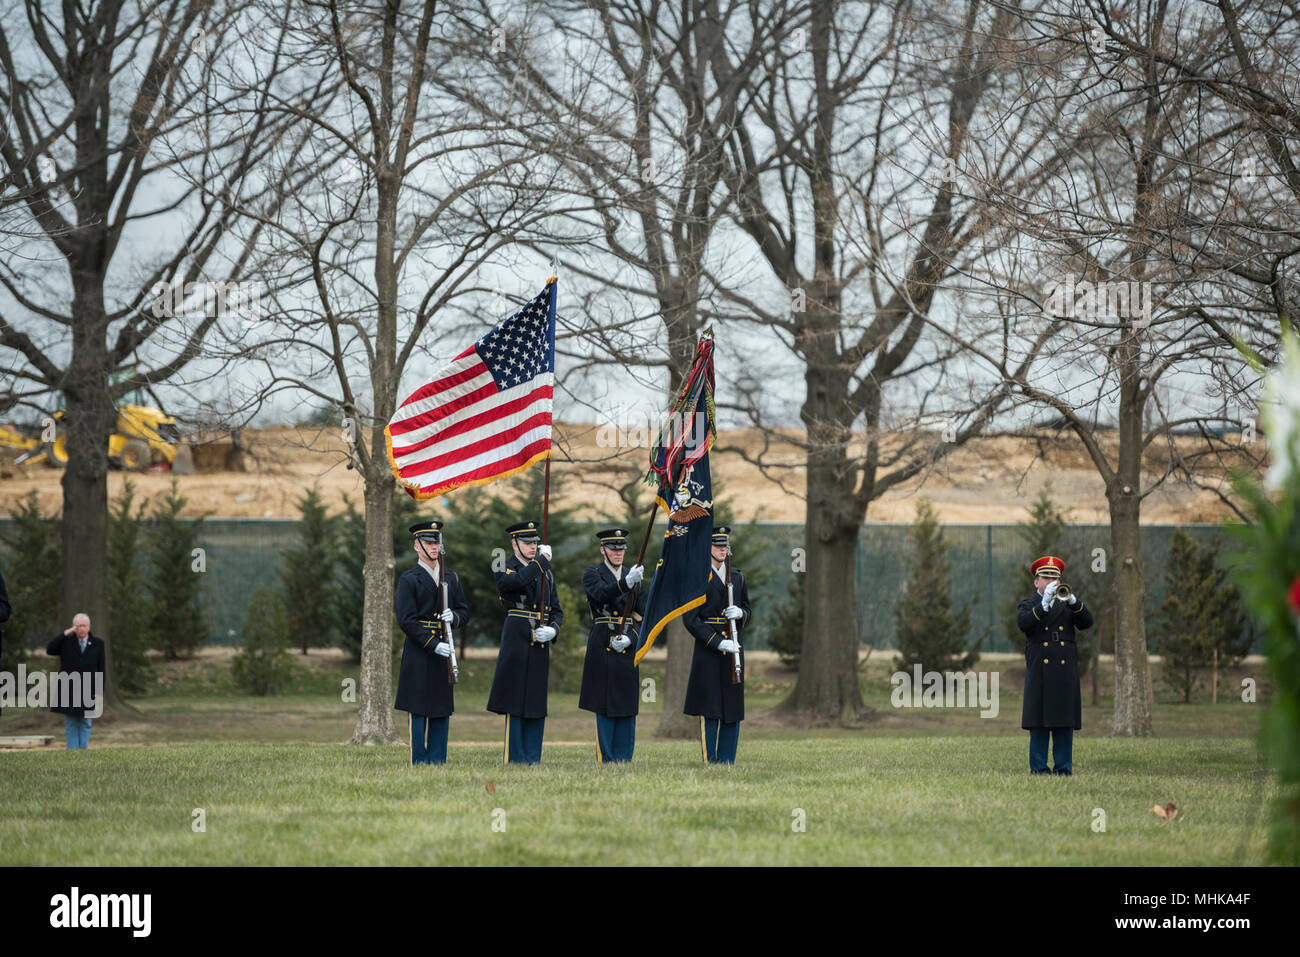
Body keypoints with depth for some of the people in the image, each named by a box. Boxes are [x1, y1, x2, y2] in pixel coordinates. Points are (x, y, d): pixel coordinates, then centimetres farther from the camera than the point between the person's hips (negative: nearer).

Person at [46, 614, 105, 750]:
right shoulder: (66, 641, 4)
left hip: (88, 692, 0)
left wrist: (99, 691, -3)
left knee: (85, 724, 5)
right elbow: (49, 650, -11)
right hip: (69, 691, 0)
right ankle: (72, 752, 5)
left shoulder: (98, 644, 4)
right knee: (71, 725, 3)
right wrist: (65, 634, -15)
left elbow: (101, 669, 3)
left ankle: (83, 751, 9)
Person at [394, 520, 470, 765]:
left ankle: (438, 762, 12)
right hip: (418, 653, -6)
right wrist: (433, 644, -17)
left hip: (444, 649, 6)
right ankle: (419, 763, -2)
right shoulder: (409, 579, -5)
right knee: (418, 712, -4)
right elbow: (406, 620, -11)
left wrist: (454, 617, -8)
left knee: (442, 711, 7)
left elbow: (465, 611, 16)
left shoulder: (451, 578, 13)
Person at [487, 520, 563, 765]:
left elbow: (557, 611, 18)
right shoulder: (504, 570, -1)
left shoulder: (546, 574, 18)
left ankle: (533, 759, 11)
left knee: (537, 705, 7)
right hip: (517, 642, -6)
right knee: (516, 703, -5)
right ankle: (515, 759, -3)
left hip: (540, 644, 6)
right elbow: (519, 580, -25)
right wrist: (543, 560, -13)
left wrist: (553, 629, -3)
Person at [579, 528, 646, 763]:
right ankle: (605, 761, -1)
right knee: (605, 706, -4)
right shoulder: (592, 574, 1)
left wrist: (629, 638, -6)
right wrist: (626, 583, -38)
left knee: (627, 707, 4)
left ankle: (624, 759, 9)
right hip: (602, 648, -4)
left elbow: (643, 616, 12)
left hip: (628, 649, 4)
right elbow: (602, 594, -21)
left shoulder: (635, 577, 14)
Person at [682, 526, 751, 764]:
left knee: (733, 710, 5)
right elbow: (690, 619, -9)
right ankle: (709, 762, -2)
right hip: (708, 652, -5)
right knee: (710, 711, -5)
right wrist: (718, 643, -16)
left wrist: (740, 613, -6)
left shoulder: (737, 577, 14)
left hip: (733, 649, 5)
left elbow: (747, 612, 20)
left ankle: (726, 762, 10)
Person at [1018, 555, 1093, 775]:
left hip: (1065, 674, 2)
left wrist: (1073, 601, -14)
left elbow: (1086, 623, 1)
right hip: (1039, 673, -2)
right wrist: (1045, 604, -22)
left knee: (1065, 723, 1)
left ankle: (1063, 768, 5)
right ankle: (1038, 768, -1)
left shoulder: (1067, 605, 17)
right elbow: (1024, 623, -12)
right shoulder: (1028, 606, 10)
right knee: (1038, 723, -4)